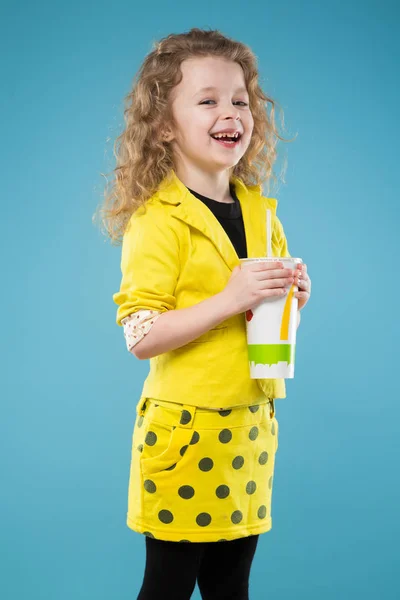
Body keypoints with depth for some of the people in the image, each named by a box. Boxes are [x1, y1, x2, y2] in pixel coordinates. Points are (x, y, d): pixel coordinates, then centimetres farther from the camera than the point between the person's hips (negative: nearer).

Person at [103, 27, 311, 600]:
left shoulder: (261, 211, 9)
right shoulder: (157, 220, -13)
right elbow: (140, 336, -19)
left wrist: (291, 298, 0)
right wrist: (228, 300, -25)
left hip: (250, 428, 6)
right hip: (184, 430, -6)